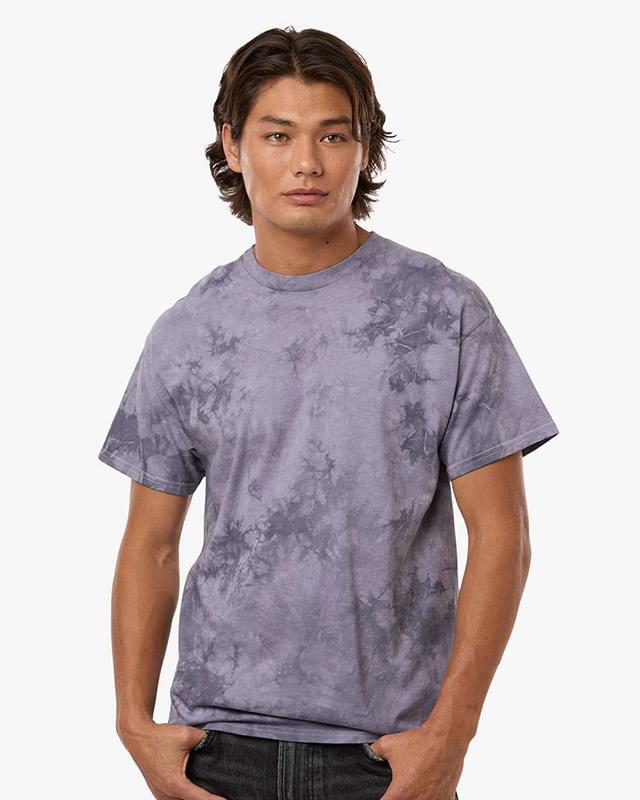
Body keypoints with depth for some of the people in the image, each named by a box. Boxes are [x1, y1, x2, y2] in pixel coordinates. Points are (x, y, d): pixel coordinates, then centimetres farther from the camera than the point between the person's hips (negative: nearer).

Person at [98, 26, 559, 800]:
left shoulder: (446, 313, -5)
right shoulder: (186, 332, 3)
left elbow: (500, 534, -6)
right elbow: (151, 544, 7)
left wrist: (449, 732, -12)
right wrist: (135, 721, -2)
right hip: (221, 737, 2)